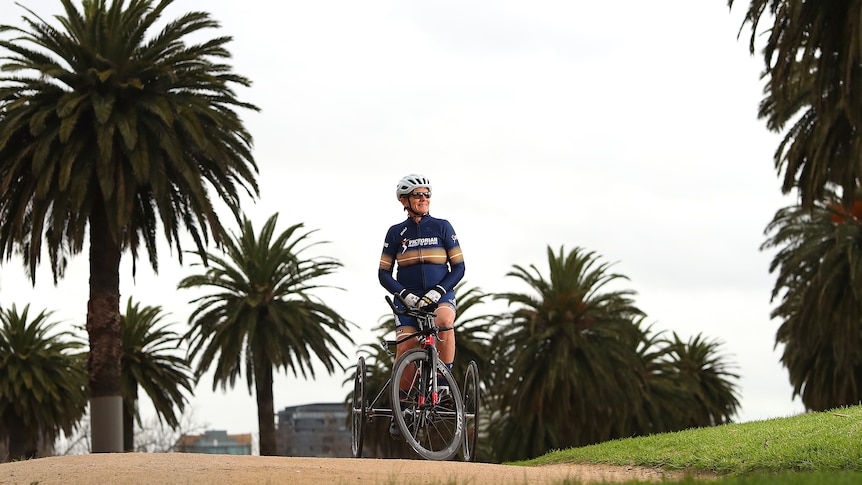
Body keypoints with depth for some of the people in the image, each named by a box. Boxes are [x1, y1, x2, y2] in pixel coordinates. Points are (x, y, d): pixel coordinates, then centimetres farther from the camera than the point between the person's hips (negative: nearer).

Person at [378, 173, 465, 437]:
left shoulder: (442, 227, 3)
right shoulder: (396, 233, 5)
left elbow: (458, 267, 2)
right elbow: (384, 274, 4)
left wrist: (438, 290, -13)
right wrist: (405, 294, -13)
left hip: (440, 296, -1)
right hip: (408, 299, 1)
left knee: (444, 321, -35)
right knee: (405, 350, -16)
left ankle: (444, 381, -22)